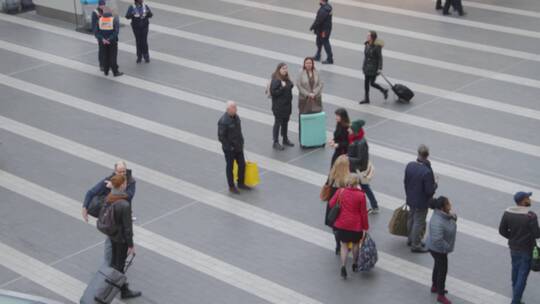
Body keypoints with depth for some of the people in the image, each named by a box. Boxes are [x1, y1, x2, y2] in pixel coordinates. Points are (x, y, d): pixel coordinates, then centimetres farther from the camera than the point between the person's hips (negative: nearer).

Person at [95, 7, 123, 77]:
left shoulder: (100, 20, -1)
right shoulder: (114, 19, -10)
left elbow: (96, 32, -8)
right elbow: (116, 31, -22)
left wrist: (102, 39, -15)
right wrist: (110, 39, -21)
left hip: (104, 42, 3)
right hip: (113, 42, -3)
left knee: (105, 56, 15)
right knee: (113, 56, 3)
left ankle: (106, 71, 21)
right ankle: (115, 72, 7)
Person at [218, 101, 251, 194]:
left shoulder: (236, 116, 0)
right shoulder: (223, 121, -24)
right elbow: (221, 137, -20)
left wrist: (241, 143, 13)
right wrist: (230, 147, -17)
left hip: (238, 147, 7)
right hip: (229, 149, -7)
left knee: (242, 165, 14)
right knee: (230, 167, 8)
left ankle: (241, 183, 32)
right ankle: (231, 187, 23)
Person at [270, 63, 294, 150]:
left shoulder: (286, 79, 6)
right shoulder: (275, 80, -18)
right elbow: (273, 92, -23)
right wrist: (282, 87, -27)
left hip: (287, 105, 8)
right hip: (278, 106, -8)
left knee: (285, 122, 18)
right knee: (278, 123, 1)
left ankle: (285, 139, 33)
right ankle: (276, 142, 9)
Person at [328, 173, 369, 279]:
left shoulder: (340, 191, -8)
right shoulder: (361, 195, -14)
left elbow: (331, 204, 2)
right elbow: (363, 213, -9)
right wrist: (365, 227, 0)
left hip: (342, 224, 1)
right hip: (356, 226, -1)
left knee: (344, 245, 11)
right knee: (356, 244, 21)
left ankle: (343, 266, -7)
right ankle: (355, 265, 35)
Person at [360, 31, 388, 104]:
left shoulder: (377, 46, -19)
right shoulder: (367, 44, 2)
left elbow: (380, 57, -16)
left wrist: (380, 68, -19)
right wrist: (364, 66, 15)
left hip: (374, 67, -7)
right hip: (367, 67, 7)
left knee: (372, 83, -3)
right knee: (366, 82, 7)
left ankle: (384, 91, 22)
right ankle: (366, 99, 16)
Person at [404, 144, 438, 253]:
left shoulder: (409, 165, -12)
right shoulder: (427, 172, -32)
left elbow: (405, 182, 2)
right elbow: (430, 191, -25)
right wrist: (435, 184, -5)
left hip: (411, 199, 7)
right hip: (421, 202, -7)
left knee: (412, 219, 24)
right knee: (419, 223, 9)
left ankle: (411, 239, 43)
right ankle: (416, 245, 23)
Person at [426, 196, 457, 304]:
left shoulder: (444, 213, -10)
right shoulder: (438, 222, -37)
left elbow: (452, 219, 10)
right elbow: (437, 239, -37)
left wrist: (453, 217, -14)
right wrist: (447, 247, -22)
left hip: (440, 247, 9)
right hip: (438, 249, -9)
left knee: (438, 266, 26)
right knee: (443, 270, 5)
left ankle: (435, 287, 47)